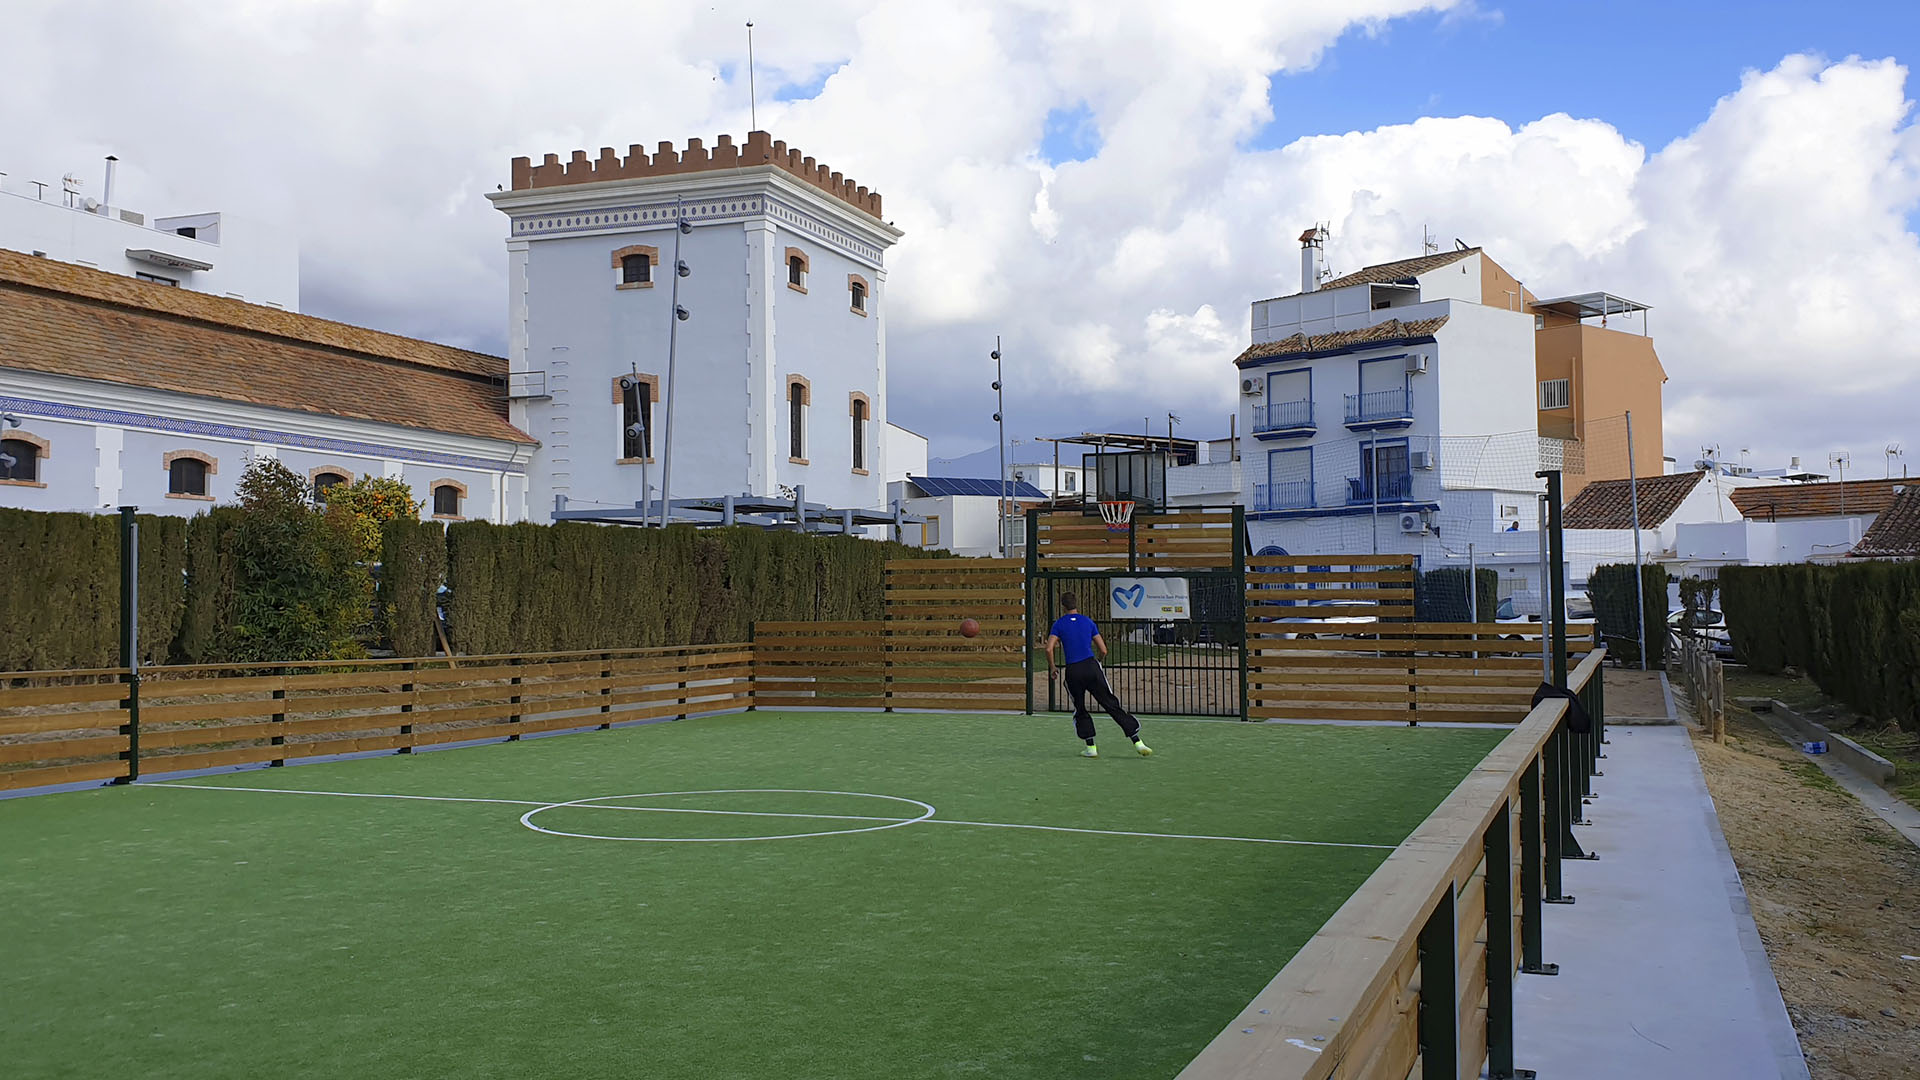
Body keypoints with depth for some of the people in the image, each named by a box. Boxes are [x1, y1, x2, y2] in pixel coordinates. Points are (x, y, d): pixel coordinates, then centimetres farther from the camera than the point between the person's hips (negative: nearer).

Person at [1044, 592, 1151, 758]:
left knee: (1080, 710, 17)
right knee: (1112, 705, 1)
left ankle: (1091, 747, 13)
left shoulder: (1059, 624, 6)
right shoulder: (1088, 622, 12)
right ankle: (1138, 743, -4)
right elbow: (1103, 650, 9)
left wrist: (1052, 668, 8)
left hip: (1072, 671, -1)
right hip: (1091, 666, 1)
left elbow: (1049, 648, -6)